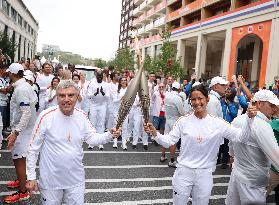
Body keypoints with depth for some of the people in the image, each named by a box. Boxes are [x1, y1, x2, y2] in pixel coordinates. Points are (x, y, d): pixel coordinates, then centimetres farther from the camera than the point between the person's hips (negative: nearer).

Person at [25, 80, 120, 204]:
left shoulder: (81, 116, -5)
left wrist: (109, 135, -16)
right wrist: (31, 177, -9)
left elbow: (92, 138, 2)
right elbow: (33, 148, -10)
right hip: (50, 180, -3)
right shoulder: (46, 116, -17)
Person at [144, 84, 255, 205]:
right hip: (183, 172, 0)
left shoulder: (218, 123, -6)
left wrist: (249, 118, -21)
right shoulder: (183, 121, -6)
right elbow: (168, 141, -4)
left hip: (205, 175, 1)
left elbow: (241, 137, -7)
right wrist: (154, 133, -22)